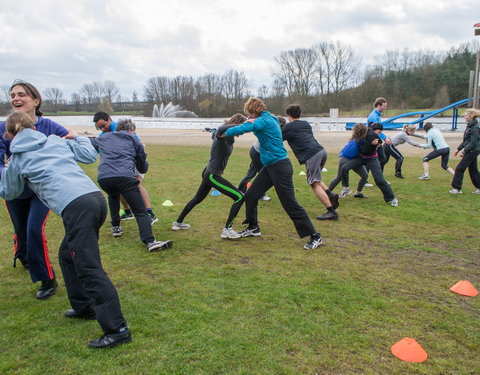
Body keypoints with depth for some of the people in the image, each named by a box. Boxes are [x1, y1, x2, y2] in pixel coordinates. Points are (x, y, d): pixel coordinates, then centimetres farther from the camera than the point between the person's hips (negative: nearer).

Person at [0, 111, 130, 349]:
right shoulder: (57, 141, 24)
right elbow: (90, 155, 25)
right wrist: (77, 138, 43)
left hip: (75, 207, -7)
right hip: (96, 198, 7)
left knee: (89, 268, -7)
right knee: (68, 255, 26)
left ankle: (117, 329, -10)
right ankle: (85, 307, 34)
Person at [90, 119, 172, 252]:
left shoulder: (103, 138, 29)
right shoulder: (134, 141, 23)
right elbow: (143, 169, 28)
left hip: (103, 178, 4)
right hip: (125, 177, -4)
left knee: (113, 196, 39)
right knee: (140, 211, -5)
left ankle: (116, 227, 36)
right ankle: (150, 241, -23)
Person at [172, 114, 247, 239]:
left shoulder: (228, 137, 5)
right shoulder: (221, 136, -20)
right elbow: (220, 129, -45)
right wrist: (241, 125, -43)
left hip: (209, 173, 10)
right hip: (213, 175, -10)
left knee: (197, 199, 27)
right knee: (239, 197, -12)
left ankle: (178, 223, 43)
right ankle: (227, 230, -7)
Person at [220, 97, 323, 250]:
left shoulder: (264, 120, -16)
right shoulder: (269, 119, 11)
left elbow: (243, 128, -25)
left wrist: (225, 132, -11)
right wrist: (252, 122, 12)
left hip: (280, 167, -10)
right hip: (270, 167, 10)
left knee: (290, 204, -6)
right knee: (250, 195, 12)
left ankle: (315, 237, 2)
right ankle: (253, 228, 29)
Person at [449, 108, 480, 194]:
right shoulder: (469, 126, 12)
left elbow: (473, 142, -21)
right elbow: (465, 140, 18)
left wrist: (464, 151, -21)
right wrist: (458, 149, 16)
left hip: (472, 151, -10)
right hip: (471, 151, 10)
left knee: (459, 168, -8)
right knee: (473, 170, 15)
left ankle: (456, 188, -3)